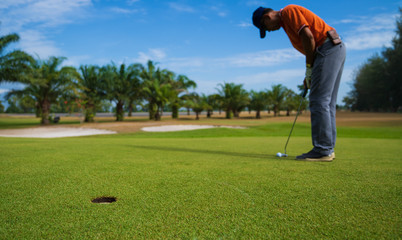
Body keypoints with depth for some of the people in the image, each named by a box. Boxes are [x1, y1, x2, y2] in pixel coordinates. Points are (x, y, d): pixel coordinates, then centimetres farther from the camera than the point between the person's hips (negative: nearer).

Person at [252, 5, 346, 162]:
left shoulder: (288, 11, -5)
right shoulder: (287, 22, 23)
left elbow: (308, 37, -17)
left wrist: (309, 68, -10)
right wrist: (309, 75, 15)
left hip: (329, 49, -10)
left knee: (319, 101, -12)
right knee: (327, 102, 8)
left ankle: (322, 150, -10)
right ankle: (328, 148, 12)